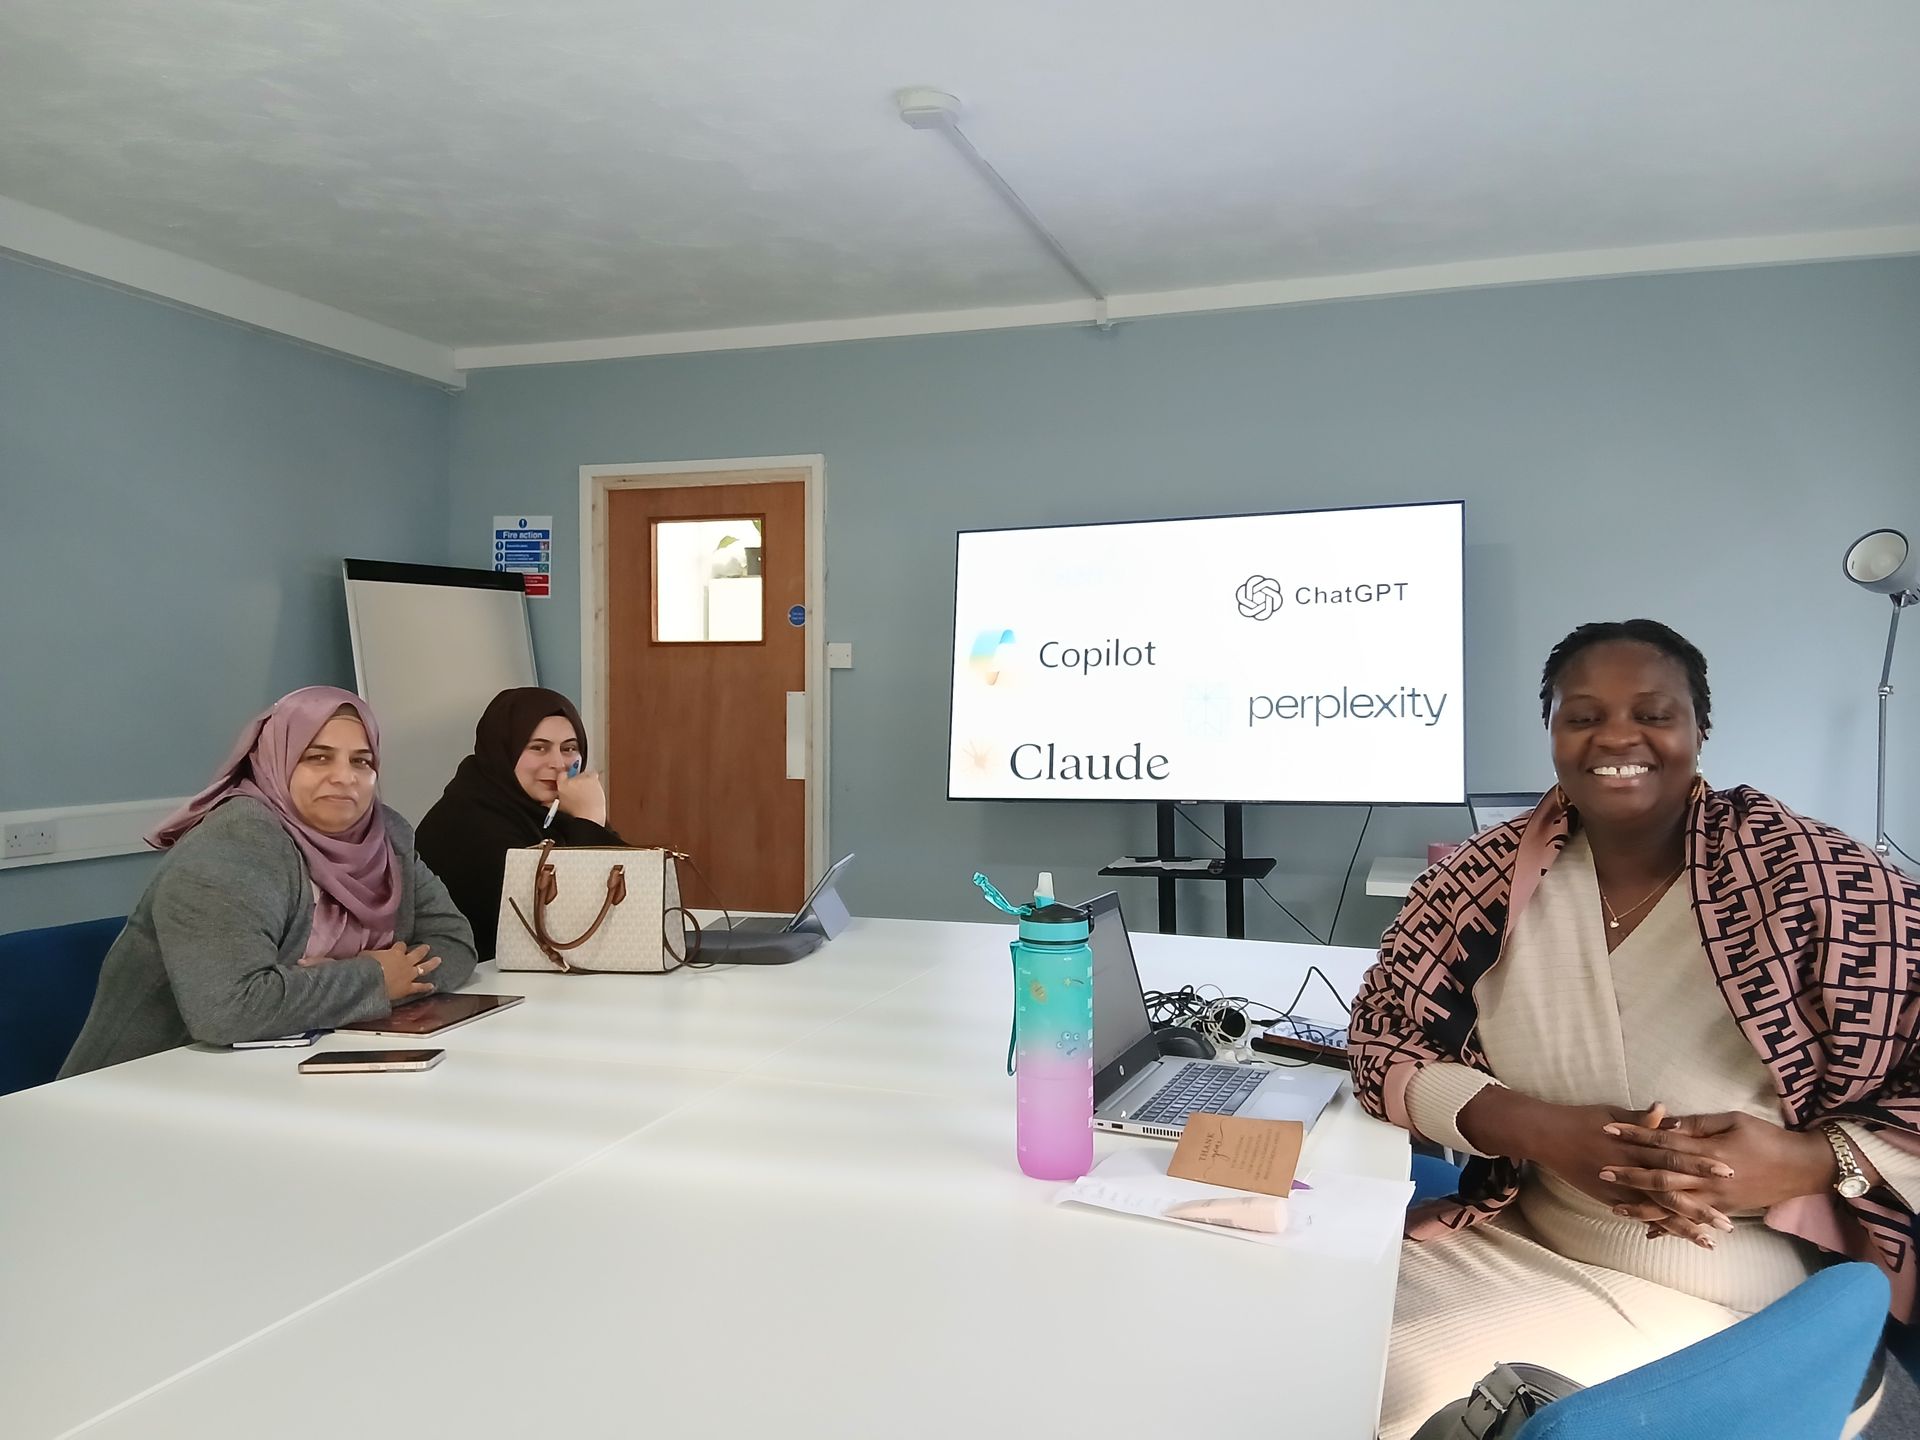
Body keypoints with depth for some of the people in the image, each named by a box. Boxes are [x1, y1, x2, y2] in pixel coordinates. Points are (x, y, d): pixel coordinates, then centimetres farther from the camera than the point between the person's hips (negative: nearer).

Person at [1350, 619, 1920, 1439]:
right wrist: (1538, 1129, -17)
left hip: (1727, 1308, -3)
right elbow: (1386, 1041, -2)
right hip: (1514, 1243, 4)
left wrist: (1806, 1160, -24)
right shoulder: (1487, 879, -3)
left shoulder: (1817, 881, -13)